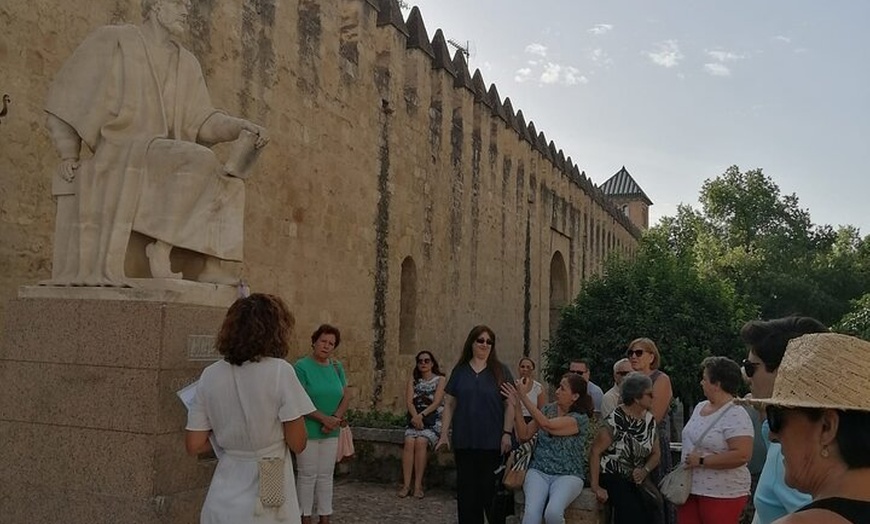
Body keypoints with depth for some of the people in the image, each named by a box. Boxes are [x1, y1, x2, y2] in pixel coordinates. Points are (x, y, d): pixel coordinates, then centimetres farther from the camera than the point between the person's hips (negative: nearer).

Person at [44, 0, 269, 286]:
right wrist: (69, 154, -6)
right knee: (200, 161, -29)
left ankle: (214, 265, -19)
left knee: (229, 183, -11)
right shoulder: (113, 41, 3)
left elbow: (201, 121, 9)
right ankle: (161, 247, -26)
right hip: (121, 151, -6)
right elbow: (71, 93, 4)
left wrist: (243, 126, -10)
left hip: (164, 159, 6)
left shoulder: (187, 64, 17)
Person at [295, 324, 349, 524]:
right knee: (308, 476, 2)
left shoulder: (337, 367, 7)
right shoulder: (302, 367, -10)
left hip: (331, 432, 5)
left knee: (326, 476, 11)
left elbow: (345, 397, 7)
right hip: (308, 430, -5)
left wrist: (336, 419, -10)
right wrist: (324, 419, -18)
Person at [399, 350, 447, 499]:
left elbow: (437, 402, -7)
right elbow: (409, 401, 3)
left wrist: (421, 415, -17)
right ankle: (406, 484, -27)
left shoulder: (440, 379, 4)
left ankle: (418, 485, -25)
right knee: (409, 442, -26)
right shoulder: (413, 379, 15)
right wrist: (415, 416, -14)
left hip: (433, 420, -3)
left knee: (420, 441, -29)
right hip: (415, 419, 3)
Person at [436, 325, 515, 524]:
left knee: (491, 489, 1)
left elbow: (510, 404, -1)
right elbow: (449, 404, 9)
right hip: (464, 441, 2)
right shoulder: (460, 371, 8)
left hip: (492, 442, -2)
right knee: (467, 489, 6)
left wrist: (507, 433, -9)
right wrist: (444, 433, 3)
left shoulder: (500, 371, 2)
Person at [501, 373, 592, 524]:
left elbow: (547, 425, -23)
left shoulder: (580, 419, -9)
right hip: (539, 471, 3)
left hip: (567, 475, -3)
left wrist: (524, 396, -21)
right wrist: (517, 406, -4)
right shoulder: (548, 409, 8)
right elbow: (524, 436, 6)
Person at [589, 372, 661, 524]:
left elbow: (656, 453, 15)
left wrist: (645, 470, -6)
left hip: (636, 481, 6)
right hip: (611, 478, -6)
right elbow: (595, 452, -15)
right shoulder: (616, 420, -15)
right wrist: (595, 487, -18)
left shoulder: (650, 420, 6)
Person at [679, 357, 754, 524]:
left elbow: (741, 455, -25)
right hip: (690, 489, 7)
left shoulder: (736, 416, -16)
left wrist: (701, 461, -20)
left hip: (722, 494, -7)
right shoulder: (700, 407, 10)